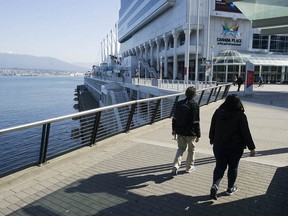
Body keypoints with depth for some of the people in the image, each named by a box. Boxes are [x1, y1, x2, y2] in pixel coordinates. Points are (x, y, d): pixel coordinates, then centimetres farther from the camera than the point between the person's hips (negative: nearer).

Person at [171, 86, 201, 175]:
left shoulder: (179, 103, 0)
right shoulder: (194, 105, -15)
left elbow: (174, 118, 6)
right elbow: (196, 122, -16)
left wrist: (174, 129, 17)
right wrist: (198, 135, -8)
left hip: (180, 131, 4)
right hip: (191, 132, -4)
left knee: (181, 148, 19)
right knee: (191, 150, 16)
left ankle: (176, 165, 4)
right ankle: (189, 167, 29)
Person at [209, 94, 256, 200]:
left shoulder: (218, 113, -3)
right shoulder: (240, 116, -14)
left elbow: (212, 128, 6)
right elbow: (246, 133, -11)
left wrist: (212, 140, 20)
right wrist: (251, 148, -2)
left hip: (219, 146, 3)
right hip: (235, 147, -2)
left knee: (219, 166, 13)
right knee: (233, 167, 16)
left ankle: (215, 185, -5)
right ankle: (230, 188, 28)